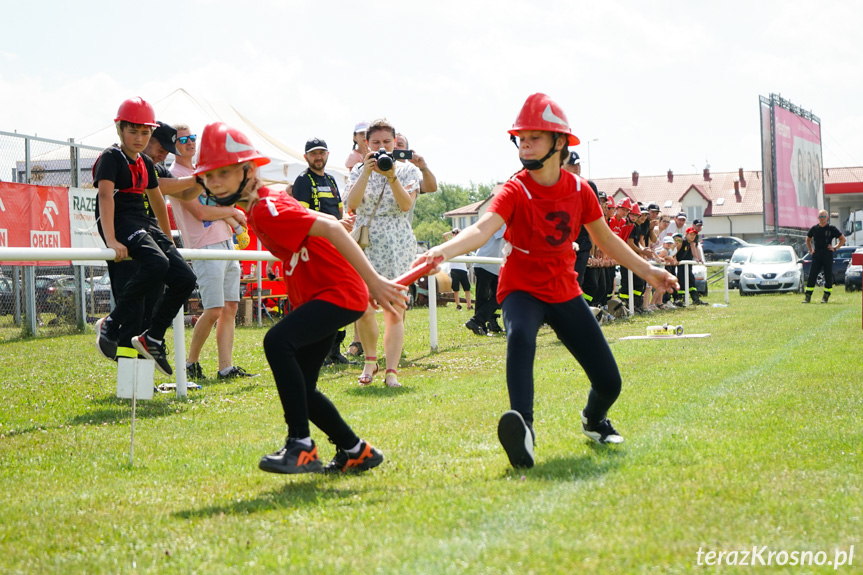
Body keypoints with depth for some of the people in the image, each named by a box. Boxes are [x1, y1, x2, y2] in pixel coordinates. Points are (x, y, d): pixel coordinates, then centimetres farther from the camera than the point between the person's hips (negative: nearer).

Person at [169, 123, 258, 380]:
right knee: (214, 311, -11)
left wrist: (236, 225, 3)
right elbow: (200, 212, -15)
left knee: (230, 308, 4)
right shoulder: (176, 175, -7)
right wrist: (233, 212, -2)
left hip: (226, 243, 8)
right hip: (205, 248, -8)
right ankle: (191, 362, 5)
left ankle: (226, 367, 5)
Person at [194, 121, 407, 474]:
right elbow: (321, 222, 20)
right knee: (300, 387, 11)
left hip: (339, 293, -11)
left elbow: (329, 228, -32)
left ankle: (301, 446, -28)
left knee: (277, 341, -32)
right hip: (312, 297, 11)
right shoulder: (259, 207, 8)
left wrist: (373, 281, -36)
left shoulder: (267, 210, -21)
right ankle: (356, 452, 26)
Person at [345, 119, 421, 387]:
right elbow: (352, 203, -7)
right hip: (365, 243, 1)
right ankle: (370, 359, 14)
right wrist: (367, 172, -16)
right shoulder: (359, 170, 10)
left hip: (397, 244, -1)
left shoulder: (407, 170, 6)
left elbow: (406, 205, -9)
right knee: (363, 308, -10)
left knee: (394, 310, -5)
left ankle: (392, 371, -3)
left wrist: (391, 176, -20)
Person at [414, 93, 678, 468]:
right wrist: (444, 250, -55)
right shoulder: (515, 191, -17)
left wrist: (647, 272, 11)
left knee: (609, 382, 3)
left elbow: (606, 240, 11)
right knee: (520, 336, -41)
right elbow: (484, 228, -36)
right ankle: (523, 426, -49)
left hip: (565, 291, 4)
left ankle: (594, 421, 39)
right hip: (522, 289, -4)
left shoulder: (579, 190, -4)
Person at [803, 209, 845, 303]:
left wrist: (835, 248, -3)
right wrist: (810, 250, 13)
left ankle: (826, 297, 9)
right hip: (816, 256, 2)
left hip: (828, 256, -2)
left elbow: (843, 239, 6)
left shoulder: (832, 228, -1)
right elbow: (808, 240, 24)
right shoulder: (814, 228, 7)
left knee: (828, 277, 0)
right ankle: (807, 297, -3)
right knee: (812, 276, -4)